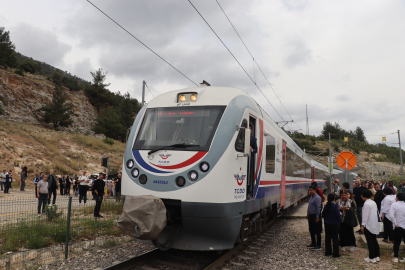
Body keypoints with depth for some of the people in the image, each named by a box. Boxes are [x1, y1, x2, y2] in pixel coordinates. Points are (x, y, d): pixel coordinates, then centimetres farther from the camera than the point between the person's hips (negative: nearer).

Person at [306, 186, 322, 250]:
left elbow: (318, 208, -20)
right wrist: (308, 214, 20)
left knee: (317, 231, -2)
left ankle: (318, 246, 4)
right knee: (311, 231, 17)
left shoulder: (317, 198, -16)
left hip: (315, 216, -10)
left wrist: (317, 217, -21)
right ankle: (313, 244, 28)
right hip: (310, 216, 10)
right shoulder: (311, 197, 14)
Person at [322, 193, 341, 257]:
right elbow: (338, 215, -17)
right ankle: (335, 253, 6)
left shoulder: (326, 206, 0)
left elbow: (323, 215, 5)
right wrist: (339, 222, 0)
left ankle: (327, 252, 18)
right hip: (334, 224, -5)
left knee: (327, 238, 12)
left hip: (327, 224, 5)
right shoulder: (335, 206, -16)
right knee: (335, 238, 3)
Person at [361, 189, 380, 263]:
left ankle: (372, 258, 5)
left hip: (368, 225, -8)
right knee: (374, 240, 16)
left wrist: (363, 225, -13)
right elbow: (375, 213, 14)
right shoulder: (373, 202, 7)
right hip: (374, 225, 8)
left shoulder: (366, 204, -19)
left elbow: (365, 216, -20)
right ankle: (377, 256, 22)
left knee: (370, 242, 0)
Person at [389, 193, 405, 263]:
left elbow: (391, 216, -18)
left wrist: (396, 224, -9)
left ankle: (395, 257, 10)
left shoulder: (394, 205, -7)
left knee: (396, 243, 8)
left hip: (398, 227, -2)